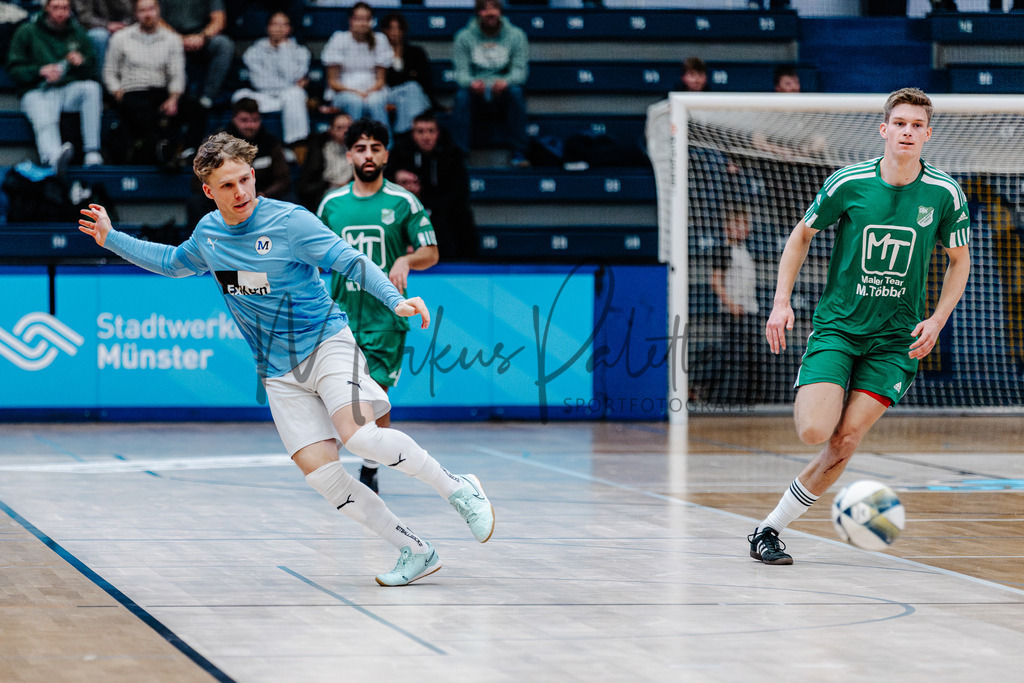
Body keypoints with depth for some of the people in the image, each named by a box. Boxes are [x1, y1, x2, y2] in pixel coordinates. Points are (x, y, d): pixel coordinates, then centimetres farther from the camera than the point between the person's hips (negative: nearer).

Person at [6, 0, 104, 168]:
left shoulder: (77, 32, 18)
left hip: (70, 90, 3)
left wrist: (82, 63, -6)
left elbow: (94, 72, 17)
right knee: (44, 123, -34)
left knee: (92, 88, -30)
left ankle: (92, 152, -32)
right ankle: (54, 157, -67)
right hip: (38, 92, -3)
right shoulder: (27, 32, 9)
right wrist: (41, 71, -15)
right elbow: (14, 69, 2)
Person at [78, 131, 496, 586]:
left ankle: (459, 489, -11)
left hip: (326, 344, -5)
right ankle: (415, 552, -3)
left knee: (359, 436, -30)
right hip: (279, 372, 5)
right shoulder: (207, 233, 6)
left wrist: (395, 300, -28)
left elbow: (353, 262, -13)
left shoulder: (289, 222, -11)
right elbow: (173, 263, 28)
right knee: (319, 472, -13)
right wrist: (111, 238, 26)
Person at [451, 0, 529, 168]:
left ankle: (518, 155, -31)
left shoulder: (516, 35, 4)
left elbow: (520, 70, -5)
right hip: (476, 98, 0)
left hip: (502, 97, 0)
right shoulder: (464, 37, 4)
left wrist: (506, 82, -30)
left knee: (516, 91, -31)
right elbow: (461, 71, -4)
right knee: (461, 95, -31)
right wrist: (472, 83, -29)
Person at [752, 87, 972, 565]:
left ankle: (770, 529, 2)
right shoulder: (847, 183, -7)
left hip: (896, 338, 1)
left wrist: (937, 319, -3)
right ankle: (809, 397, 15)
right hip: (837, 324, -1)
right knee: (814, 432, -21)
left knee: (845, 441, -10)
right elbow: (801, 235, 8)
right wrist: (782, 302, -1)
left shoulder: (945, 194, -4)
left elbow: (959, 260, 10)